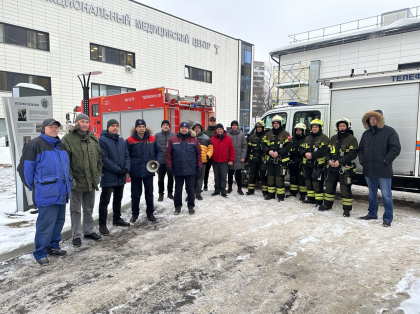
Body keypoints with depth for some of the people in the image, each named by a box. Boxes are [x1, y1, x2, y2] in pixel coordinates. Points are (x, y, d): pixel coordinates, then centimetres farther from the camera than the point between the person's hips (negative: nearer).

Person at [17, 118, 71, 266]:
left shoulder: (60, 145, 15)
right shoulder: (35, 145, -10)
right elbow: (25, 168, -9)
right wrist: (33, 186, -1)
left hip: (61, 192, 8)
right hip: (46, 194, -8)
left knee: (59, 220, 15)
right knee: (46, 223, -4)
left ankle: (53, 247, 31)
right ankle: (40, 254, 11)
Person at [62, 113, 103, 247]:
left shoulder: (93, 139, 9)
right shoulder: (68, 138, -8)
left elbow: (99, 157, 13)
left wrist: (99, 174, 8)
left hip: (91, 181, 5)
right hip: (76, 182, -5)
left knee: (89, 208, 18)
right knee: (76, 210, 8)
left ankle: (88, 231, 33)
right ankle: (76, 235, 20)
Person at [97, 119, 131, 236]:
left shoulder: (121, 141, 12)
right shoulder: (102, 140, -11)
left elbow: (127, 156, 11)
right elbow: (104, 158, -18)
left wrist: (126, 168, -6)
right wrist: (117, 170, -19)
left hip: (121, 177, 7)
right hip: (108, 177, -7)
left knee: (118, 199, 19)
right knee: (105, 201, 1)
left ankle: (117, 219, 35)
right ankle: (102, 224, 11)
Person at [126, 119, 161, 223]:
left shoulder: (152, 139, 1)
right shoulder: (130, 140, -6)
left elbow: (158, 151, 11)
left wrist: (157, 161, -5)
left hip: (149, 171, 2)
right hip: (135, 172, -2)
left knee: (149, 193, 13)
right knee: (135, 194, 10)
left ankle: (150, 213, 28)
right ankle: (135, 214, 27)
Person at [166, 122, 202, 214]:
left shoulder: (194, 140, 2)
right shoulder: (172, 140, 2)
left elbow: (199, 154, 3)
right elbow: (168, 154, 2)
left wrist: (200, 167, -1)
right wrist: (169, 167, -3)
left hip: (191, 170, 0)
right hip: (178, 170, 0)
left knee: (190, 189, 9)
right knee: (178, 189, 12)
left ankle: (191, 206, 24)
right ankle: (178, 206, 26)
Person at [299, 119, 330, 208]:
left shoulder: (324, 138, -3)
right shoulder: (307, 138, 18)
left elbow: (323, 150, -16)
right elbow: (301, 149, 12)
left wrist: (312, 155, -24)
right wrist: (305, 154, -10)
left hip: (318, 164, -7)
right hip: (307, 164, 7)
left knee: (317, 183, -8)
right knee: (308, 181, 13)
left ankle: (319, 201, 0)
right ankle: (311, 198, 26)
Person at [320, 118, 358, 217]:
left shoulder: (352, 139, -5)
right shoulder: (333, 138, 14)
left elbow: (353, 154, -13)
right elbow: (327, 151, 15)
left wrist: (340, 161, -21)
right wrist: (328, 160, -5)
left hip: (345, 169, -6)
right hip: (332, 168, 6)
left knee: (345, 189, -3)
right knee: (329, 186, 15)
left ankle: (347, 209, 10)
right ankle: (327, 205, 30)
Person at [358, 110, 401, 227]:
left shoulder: (389, 131, -5)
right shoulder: (366, 133, 13)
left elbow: (396, 148, -11)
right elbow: (360, 149, 21)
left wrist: (385, 161, -15)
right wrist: (362, 160, 7)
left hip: (383, 171, -6)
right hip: (368, 170, 6)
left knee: (386, 195, -2)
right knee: (372, 194, 18)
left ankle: (388, 218, 7)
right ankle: (372, 213, 31)